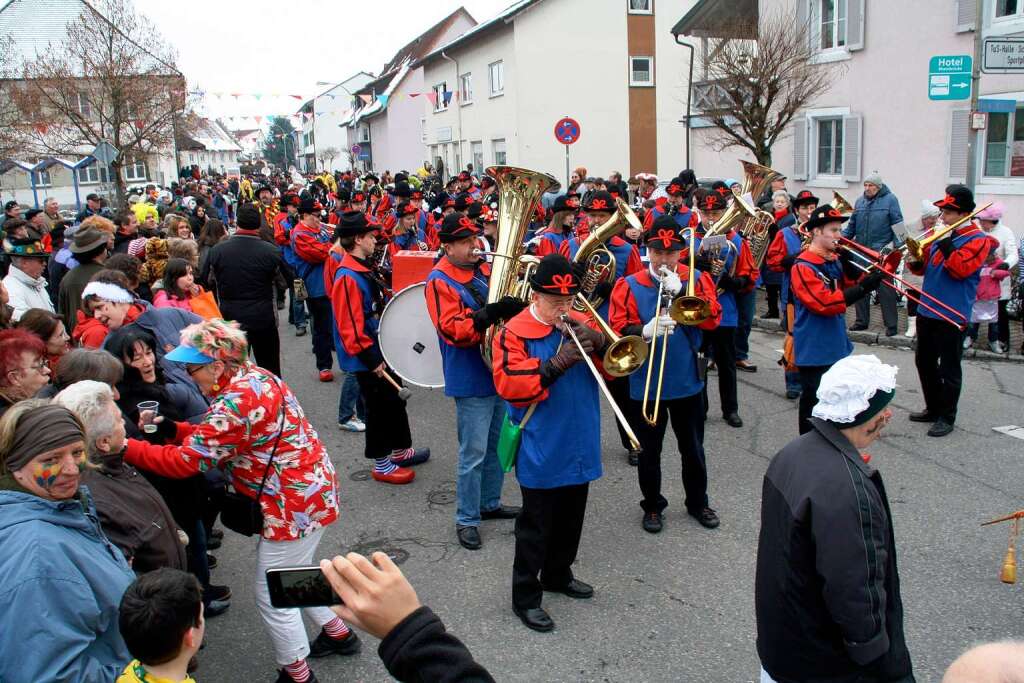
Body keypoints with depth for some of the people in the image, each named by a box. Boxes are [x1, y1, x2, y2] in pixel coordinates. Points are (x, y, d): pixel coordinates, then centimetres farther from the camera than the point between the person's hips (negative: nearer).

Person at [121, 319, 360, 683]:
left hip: (293, 503, -10)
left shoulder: (236, 403, -27)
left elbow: (185, 461, -25)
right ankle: (338, 633, 44)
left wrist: (126, 447, -17)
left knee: (273, 597, 8)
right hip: (310, 488, 10)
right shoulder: (255, 376, 4)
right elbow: (212, 438, 9)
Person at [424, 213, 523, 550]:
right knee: (474, 454, -2)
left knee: (498, 445, 19)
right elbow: (453, 330, -23)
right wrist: (492, 313, -33)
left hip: (499, 372, 8)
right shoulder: (439, 281, -13)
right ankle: (466, 519, 12)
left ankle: (490, 503, 35)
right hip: (471, 381, -8)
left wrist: (514, 304, -5)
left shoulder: (483, 269, 8)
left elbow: (510, 302, 18)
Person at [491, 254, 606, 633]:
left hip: (579, 449, 6)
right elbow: (509, 386, -23)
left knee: (570, 520, 21)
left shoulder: (580, 324, 5)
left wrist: (598, 342, -17)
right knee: (536, 526, 3)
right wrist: (556, 365, -31)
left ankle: (558, 574, 41)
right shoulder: (514, 333, -13)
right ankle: (525, 598, 17)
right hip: (540, 455, -6)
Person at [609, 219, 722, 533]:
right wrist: (646, 331, -30)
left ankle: (698, 502, 36)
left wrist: (679, 292, -20)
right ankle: (652, 506, 31)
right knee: (649, 451, 12)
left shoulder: (697, 279, 0)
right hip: (646, 384, -1)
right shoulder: (629, 286, -4)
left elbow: (712, 318, -11)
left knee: (693, 448, 16)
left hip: (688, 381, 1)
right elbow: (618, 330, -11)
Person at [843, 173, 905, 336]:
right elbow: (852, 225, 15)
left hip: (881, 251, -5)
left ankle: (891, 324, 3)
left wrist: (898, 246, -14)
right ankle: (862, 320, 21)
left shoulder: (890, 199, -2)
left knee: (885, 288, -4)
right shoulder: (860, 201, 12)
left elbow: (897, 225, -5)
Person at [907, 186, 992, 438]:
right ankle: (933, 409, 29)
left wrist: (945, 244, -23)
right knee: (924, 362, 15)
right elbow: (925, 266, 16)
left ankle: (946, 418, 10)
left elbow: (960, 269, -20)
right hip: (928, 310, 8)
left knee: (949, 368, 0)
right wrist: (914, 261, -5)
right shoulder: (943, 234, 13)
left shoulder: (978, 239, -7)